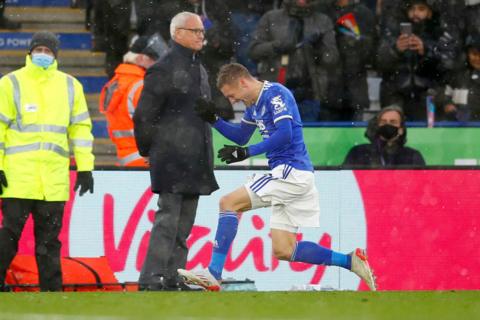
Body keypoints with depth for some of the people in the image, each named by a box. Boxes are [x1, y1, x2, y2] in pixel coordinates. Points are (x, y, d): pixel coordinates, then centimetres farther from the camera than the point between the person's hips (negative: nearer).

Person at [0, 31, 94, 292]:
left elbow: (81, 127, 15)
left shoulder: (70, 86, 13)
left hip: (54, 180, 3)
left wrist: (85, 168, 9)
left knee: (49, 240, 7)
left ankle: (52, 289, 11)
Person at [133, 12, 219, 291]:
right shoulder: (164, 69, -9)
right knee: (168, 219, -12)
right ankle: (151, 280, -13)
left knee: (184, 224, 9)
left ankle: (174, 279, 13)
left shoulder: (199, 70, 18)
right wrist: (149, 151, -2)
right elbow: (144, 116, -9)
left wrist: (205, 156, 18)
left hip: (195, 161, 9)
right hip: (172, 160, -9)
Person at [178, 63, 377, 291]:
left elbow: (285, 135, -22)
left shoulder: (275, 94, -10)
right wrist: (214, 119, 18)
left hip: (291, 171, -10)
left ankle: (213, 274, -16)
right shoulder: (254, 104, 18)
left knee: (229, 203, -12)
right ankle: (351, 261, 6)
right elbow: (241, 136, 32)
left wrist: (247, 152, -22)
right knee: (283, 250, 5)